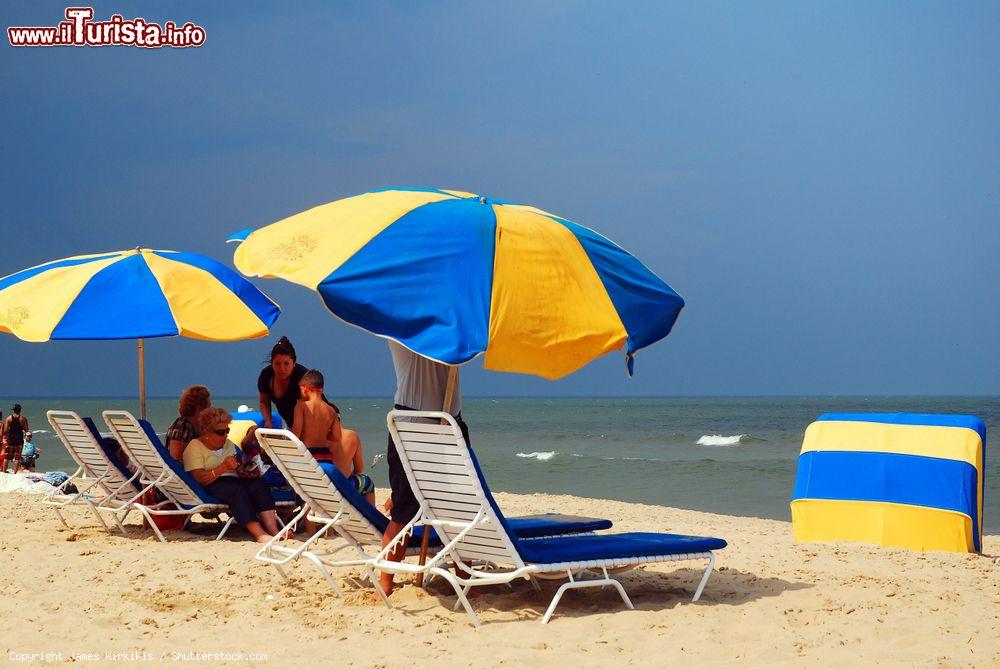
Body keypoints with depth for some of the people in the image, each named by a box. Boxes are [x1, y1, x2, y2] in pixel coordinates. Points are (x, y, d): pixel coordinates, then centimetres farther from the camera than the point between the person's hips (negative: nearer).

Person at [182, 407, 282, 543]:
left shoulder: (228, 444, 24)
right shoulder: (194, 448, 1)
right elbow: (200, 479, -11)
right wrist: (223, 468, -21)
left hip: (233, 480, 6)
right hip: (212, 485, -6)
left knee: (259, 485, -25)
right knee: (237, 491, -37)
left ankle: (273, 531, -40)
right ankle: (260, 534, -49)